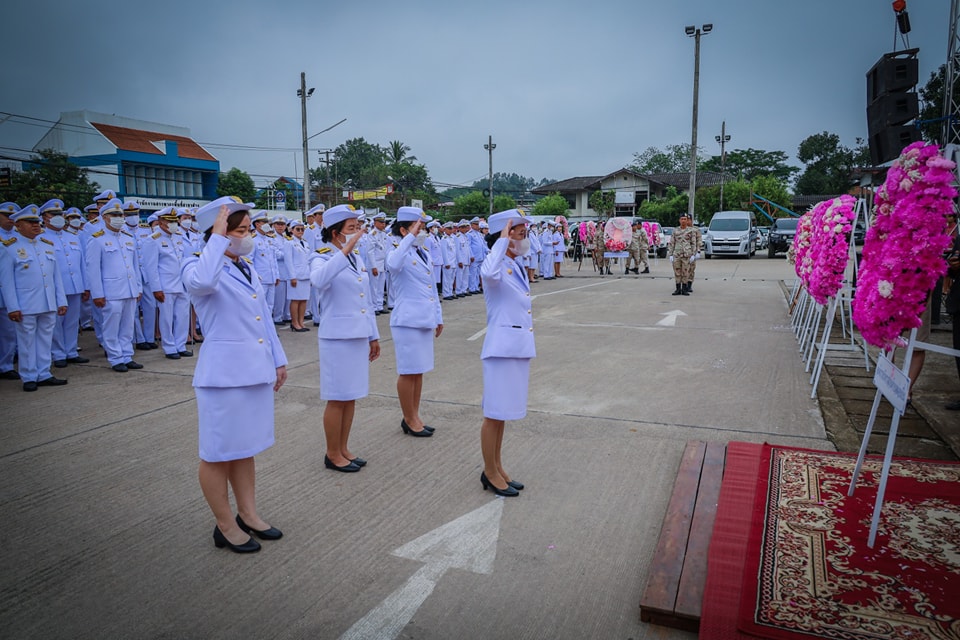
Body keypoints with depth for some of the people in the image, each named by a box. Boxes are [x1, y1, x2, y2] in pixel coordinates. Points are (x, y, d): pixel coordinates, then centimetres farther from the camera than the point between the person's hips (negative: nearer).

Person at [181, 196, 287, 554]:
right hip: (223, 373, -7)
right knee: (219, 452, 7)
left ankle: (248, 515, 31)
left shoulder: (247, 267, 12)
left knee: (245, 447, 18)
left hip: (256, 370, 8)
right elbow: (201, 283, -38)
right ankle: (225, 527, 21)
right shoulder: (198, 266, -11)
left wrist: (278, 360, 16)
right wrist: (217, 238, -28)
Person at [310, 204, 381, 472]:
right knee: (337, 398, 2)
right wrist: (344, 251, -36)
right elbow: (319, 280, -36)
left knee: (351, 396, 14)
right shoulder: (322, 257, -10)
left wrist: (374, 336, 16)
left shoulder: (357, 257, 11)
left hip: (358, 336, 7)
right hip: (337, 337, -7)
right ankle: (332, 454, 17)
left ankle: (343, 449, 27)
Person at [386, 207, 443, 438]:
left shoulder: (424, 255, 12)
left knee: (418, 371, 14)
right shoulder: (400, 254, -11)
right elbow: (392, 265, -38)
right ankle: (409, 420, 15)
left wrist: (438, 317, 18)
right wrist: (410, 237, -31)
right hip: (407, 321, -8)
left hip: (424, 320, 8)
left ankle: (414, 417, 25)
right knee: (408, 372, 2)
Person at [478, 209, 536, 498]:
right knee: (495, 414, 2)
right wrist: (502, 240, -29)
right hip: (502, 346, -9)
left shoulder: (517, 266, 13)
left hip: (519, 346, 9)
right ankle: (490, 473, 16)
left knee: (503, 412, 17)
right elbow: (489, 274, -41)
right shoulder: (497, 265, -14)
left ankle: (497, 468, 28)